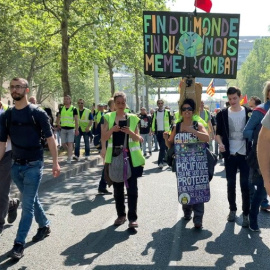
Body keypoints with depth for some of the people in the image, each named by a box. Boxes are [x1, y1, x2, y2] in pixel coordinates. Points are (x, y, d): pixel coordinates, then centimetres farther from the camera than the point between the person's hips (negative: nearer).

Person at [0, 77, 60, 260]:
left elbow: (50, 138, -7)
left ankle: (19, 243, 3)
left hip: (33, 165, -5)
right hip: (16, 165, 5)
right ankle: (44, 226, 38)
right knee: (32, 200, 17)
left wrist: (55, 162, -11)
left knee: (27, 204, -3)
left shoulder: (38, 113, -8)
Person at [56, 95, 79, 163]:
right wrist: (58, 124, 0)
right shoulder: (61, 109, 8)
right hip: (63, 128, 4)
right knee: (63, 144, 6)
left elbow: (76, 120, -3)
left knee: (70, 143, -6)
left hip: (71, 129, -4)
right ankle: (70, 151, 32)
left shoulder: (73, 109, -2)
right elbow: (58, 117, 18)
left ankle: (69, 158, -4)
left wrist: (77, 129, -7)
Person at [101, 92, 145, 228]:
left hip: (131, 157, -1)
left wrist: (130, 132, -19)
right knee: (117, 188, 11)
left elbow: (138, 139, 0)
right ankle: (121, 215, 25)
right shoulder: (108, 117, 4)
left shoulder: (132, 118, 3)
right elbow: (104, 138, -3)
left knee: (132, 188, -4)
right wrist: (112, 129, -21)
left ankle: (132, 218, 2)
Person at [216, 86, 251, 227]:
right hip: (229, 154, 1)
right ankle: (232, 209, 26)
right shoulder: (222, 114, 1)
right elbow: (218, 133, 6)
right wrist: (220, 143, -14)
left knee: (245, 184, -1)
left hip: (244, 154, -1)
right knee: (231, 184, 10)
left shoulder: (249, 112, 0)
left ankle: (246, 214, 8)